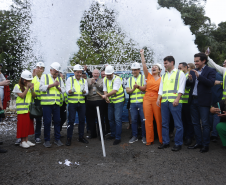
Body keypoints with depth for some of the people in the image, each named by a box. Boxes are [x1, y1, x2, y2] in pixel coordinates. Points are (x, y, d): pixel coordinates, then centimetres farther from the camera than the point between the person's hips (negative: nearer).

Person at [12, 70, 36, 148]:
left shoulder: (30, 86, 13)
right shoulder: (17, 86, -3)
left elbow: (34, 96, 5)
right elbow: (22, 96, -14)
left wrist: (32, 89, -11)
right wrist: (27, 88, -18)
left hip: (29, 109, 6)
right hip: (22, 109, -5)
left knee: (29, 124, 8)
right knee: (22, 125, -2)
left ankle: (26, 140, 18)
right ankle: (22, 141, 8)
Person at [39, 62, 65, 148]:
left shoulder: (60, 79, 16)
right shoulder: (44, 77, 5)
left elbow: (63, 90, 10)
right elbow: (41, 87, -8)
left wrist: (58, 87, -9)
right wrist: (52, 85, -12)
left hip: (56, 104, 4)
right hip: (47, 103, -4)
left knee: (57, 121, 6)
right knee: (47, 122, -1)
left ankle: (57, 139, 17)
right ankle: (47, 140, 12)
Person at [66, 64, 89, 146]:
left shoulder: (84, 80, 10)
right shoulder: (70, 79, 1)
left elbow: (86, 92, 1)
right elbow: (67, 91, -7)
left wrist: (83, 90, -22)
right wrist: (72, 90, -30)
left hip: (82, 103, 3)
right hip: (72, 103, -3)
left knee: (82, 120, 8)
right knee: (71, 120, -3)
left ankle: (81, 137, 21)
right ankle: (69, 138, 7)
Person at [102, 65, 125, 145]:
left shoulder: (117, 79, -17)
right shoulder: (105, 79, 5)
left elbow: (114, 91, -28)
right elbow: (105, 90, 3)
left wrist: (106, 95, -35)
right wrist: (106, 98, -13)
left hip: (118, 101, -7)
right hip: (110, 102, 7)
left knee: (117, 119, -9)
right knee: (110, 119, 13)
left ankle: (118, 138, -1)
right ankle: (113, 134, 30)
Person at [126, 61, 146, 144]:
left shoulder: (143, 77, 4)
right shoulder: (129, 79, 15)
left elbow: (145, 88, -6)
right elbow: (127, 90, 6)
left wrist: (138, 86, -21)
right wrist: (133, 89, -13)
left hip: (142, 102, -4)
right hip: (133, 103, 4)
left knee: (143, 120, -1)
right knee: (133, 120, 8)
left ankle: (144, 136, 12)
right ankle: (134, 136, 20)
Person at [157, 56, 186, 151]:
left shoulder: (180, 73, 5)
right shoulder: (164, 76, 22)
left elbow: (181, 88, -5)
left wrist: (177, 99, -15)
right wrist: (158, 98, 3)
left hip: (174, 101, -6)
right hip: (164, 101, 6)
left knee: (178, 124, -1)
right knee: (164, 123, 9)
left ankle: (178, 143, 9)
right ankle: (165, 142, 20)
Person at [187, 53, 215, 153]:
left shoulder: (210, 71, -4)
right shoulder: (192, 71, 12)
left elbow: (211, 83, -18)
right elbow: (187, 85, 8)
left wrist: (199, 76, -24)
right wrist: (190, 80, -13)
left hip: (203, 101, -6)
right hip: (193, 100, 6)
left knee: (205, 124, 1)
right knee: (195, 123, 13)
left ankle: (205, 145, 12)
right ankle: (198, 143, 25)